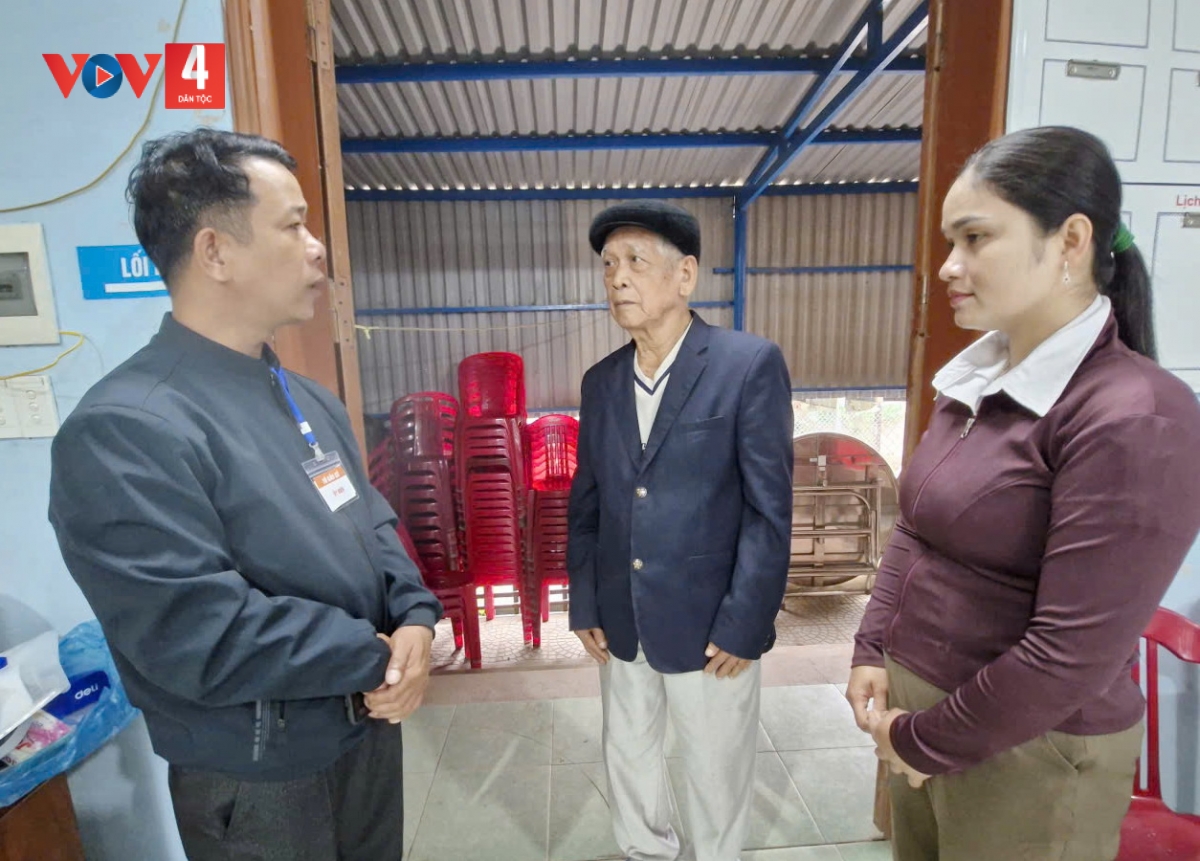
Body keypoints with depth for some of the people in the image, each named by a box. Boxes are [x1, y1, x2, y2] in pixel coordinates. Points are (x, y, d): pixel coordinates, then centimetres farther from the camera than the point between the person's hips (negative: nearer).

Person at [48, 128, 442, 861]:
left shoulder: (310, 400, 4)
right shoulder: (124, 430, -24)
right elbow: (201, 637, -29)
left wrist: (415, 618, -12)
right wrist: (376, 657, -18)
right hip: (260, 785, -7)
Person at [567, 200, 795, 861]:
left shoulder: (751, 365, -13)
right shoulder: (600, 380, 3)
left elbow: (770, 509, -13)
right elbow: (586, 503, 7)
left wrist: (742, 626, -14)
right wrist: (584, 606, 5)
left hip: (711, 625, -5)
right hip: (621, 623, 5)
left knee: (715, 774, 17)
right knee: (627, 758, 23)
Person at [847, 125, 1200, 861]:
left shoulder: (1135, 415, -21)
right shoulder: (974, 380, 2)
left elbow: (1074, 652, -22)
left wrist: (926, 743, -13)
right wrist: (872, 654, 1)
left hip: (1026, 755, -6)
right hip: (921, 712, 7)